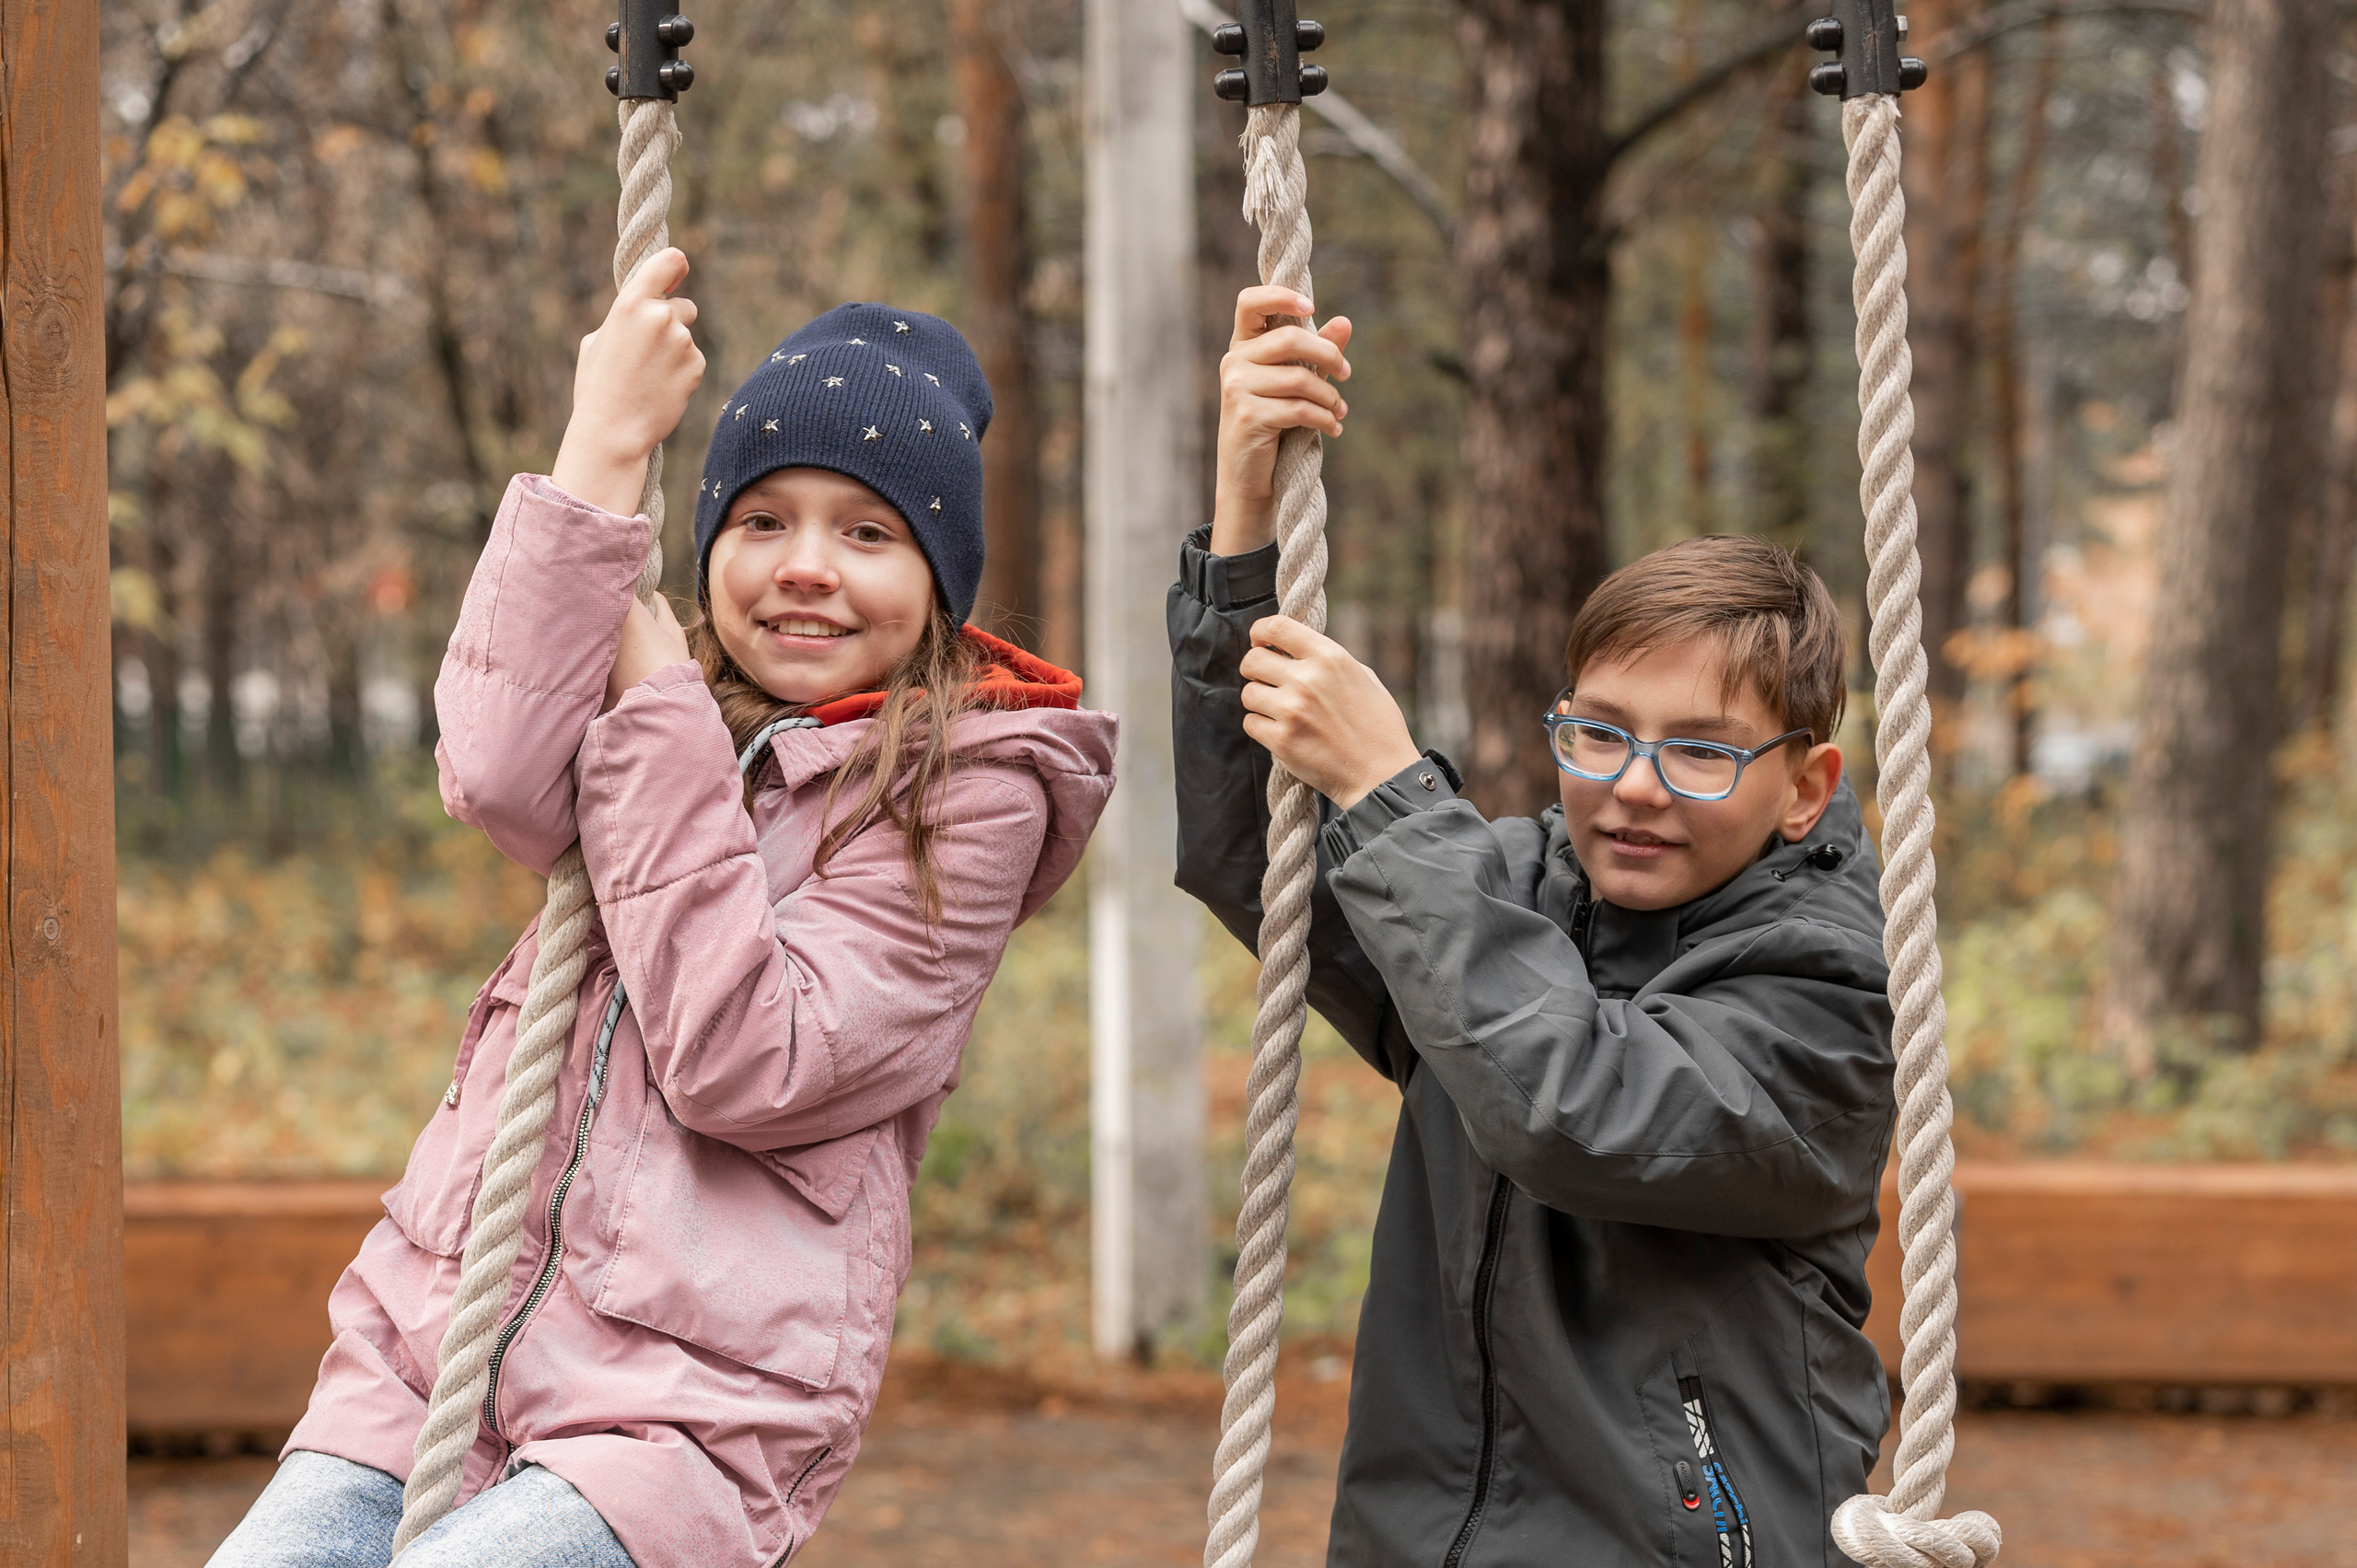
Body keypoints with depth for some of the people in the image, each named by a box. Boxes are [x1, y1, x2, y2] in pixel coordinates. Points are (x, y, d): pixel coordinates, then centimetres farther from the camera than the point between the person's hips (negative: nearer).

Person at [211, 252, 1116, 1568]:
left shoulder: (972, 790, 1)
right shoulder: (696, 706, 16)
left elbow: (744, 1061, -11)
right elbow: (499, 777, -8)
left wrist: (658, 711, -7)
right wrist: (605, 444, -8)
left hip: (690, 1405, -5)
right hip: (435, 1334, 5)